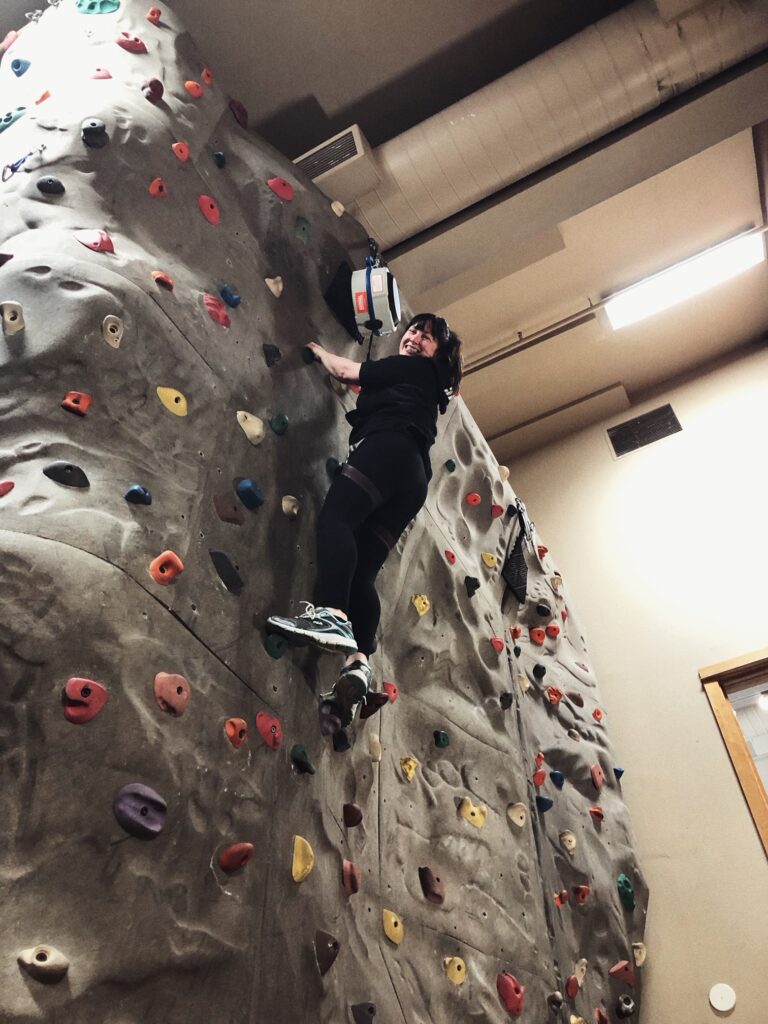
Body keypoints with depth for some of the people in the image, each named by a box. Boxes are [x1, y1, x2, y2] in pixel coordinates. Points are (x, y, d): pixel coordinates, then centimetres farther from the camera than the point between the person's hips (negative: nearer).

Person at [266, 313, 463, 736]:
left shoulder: (412, 368, 17)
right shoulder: (423, 386, 40)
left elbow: (346, 371, 19)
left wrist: (320, 352, 36)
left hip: (389, 449, -8)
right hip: (413, 476, 8)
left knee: (334, 517, -29)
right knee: (362, 572, -8)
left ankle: (332, 615, -51)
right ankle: (359, 663, -27)